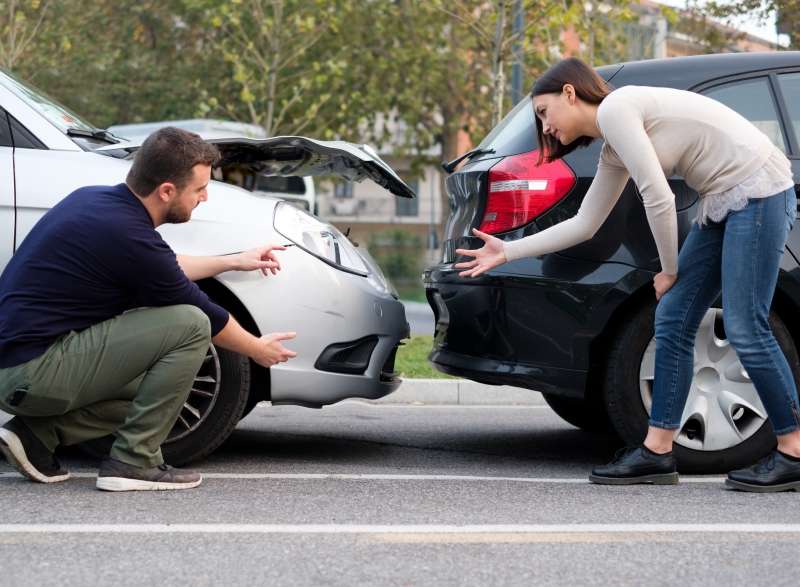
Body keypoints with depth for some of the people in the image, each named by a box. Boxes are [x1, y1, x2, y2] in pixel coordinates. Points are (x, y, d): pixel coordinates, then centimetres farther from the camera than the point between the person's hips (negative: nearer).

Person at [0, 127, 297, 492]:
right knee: (189, 325, -13)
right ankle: (133, 461, -7)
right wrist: (258, 349, 15)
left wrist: (233, 262, 32)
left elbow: (157, 269, 28)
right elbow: (203, 316, -2)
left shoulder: (95, 200, 8)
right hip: (35, 373, -10)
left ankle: (37, 435, 10)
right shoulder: (130, 236, -18)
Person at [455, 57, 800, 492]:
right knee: (672, 320, 4)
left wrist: (669, 270, -2)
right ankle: (657, 452, 6)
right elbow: (583, 225, 23)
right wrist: (507, 252, 23)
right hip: (723, 203, 10)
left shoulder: (615, 109, -12)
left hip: (759, 189, -10)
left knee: (744, 329, -11)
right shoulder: (612, 152, 16)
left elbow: (658, 199, -15)